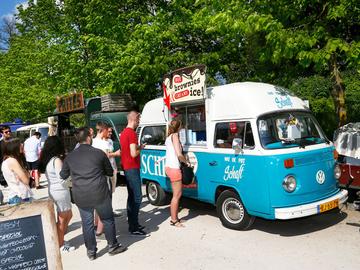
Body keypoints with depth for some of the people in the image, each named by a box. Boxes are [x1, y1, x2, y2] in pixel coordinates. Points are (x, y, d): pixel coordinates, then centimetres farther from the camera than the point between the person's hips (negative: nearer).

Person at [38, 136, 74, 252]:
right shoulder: (57, 160, -19)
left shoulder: (46, 160, 6)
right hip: (61, 192, -8)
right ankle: (60, 245, 18)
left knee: (68, 216, 20)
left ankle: (60, 239, 29)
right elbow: (61, 179, -21)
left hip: (53, 191, 9)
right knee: (62, 219, 6)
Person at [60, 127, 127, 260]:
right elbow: (110, 172, 6)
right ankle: (112, 246, 24)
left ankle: (91, 251, 24)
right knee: (108, 220, 14)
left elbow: (63, 175, 16)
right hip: (100, 194, -3)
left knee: (87, 223, 14)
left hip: (80, 197, 3)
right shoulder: (99, 153, -5)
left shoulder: (70, 156, 3)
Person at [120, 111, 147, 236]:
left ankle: (132, 224, 21)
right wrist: (140, 148, -4)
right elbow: (133, 154, -23)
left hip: (126, 168, 10)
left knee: (131, 196, 14)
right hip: (132, 169, -10)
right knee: (137, 197, -6)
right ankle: (134, 228, -3)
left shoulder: (123, 133, 14)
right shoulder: (132, 133, -16)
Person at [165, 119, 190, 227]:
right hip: (174, 168, -9)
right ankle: (174, 220, 5)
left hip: (169, 167, 9)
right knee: (177, 195, -2)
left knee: (176, 194, 16)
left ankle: (174, 218, 23)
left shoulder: (169, 137, 16)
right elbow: (179, 154, -18)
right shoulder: (175, 136, -12)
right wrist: (187, 162, -5)